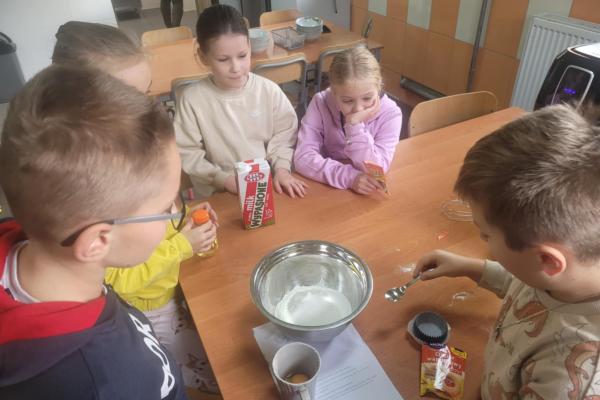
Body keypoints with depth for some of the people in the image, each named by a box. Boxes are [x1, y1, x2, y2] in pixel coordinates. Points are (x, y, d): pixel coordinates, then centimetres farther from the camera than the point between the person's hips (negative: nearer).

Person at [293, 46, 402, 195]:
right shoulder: (320, 103, -13)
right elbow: (303, 158, -21)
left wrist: (355, 125, -28)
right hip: (327, 188, 0)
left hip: (369, 193, 1)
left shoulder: (390, 114, -13)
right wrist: (349, 177, -31)